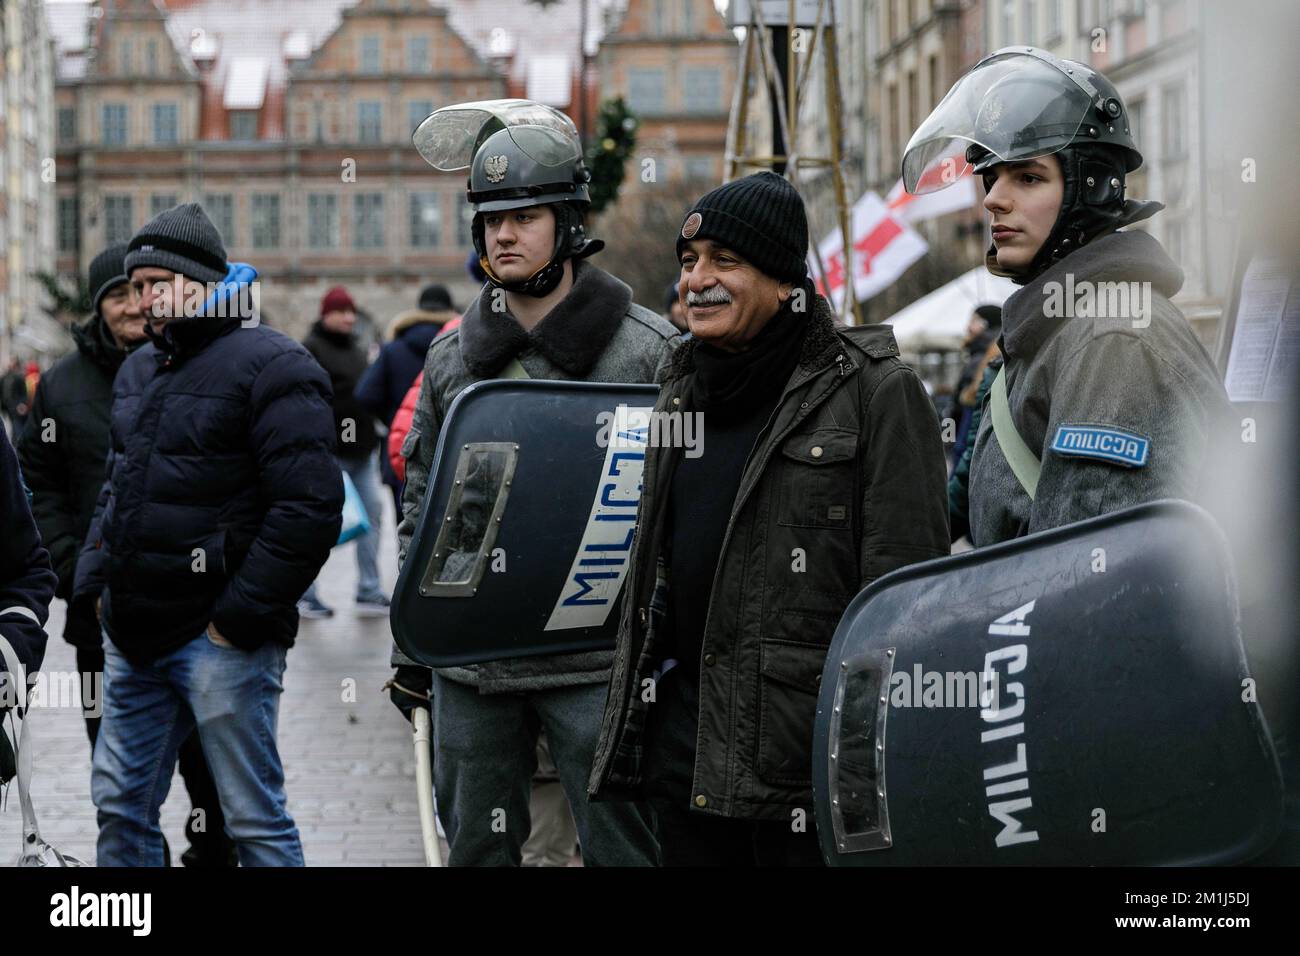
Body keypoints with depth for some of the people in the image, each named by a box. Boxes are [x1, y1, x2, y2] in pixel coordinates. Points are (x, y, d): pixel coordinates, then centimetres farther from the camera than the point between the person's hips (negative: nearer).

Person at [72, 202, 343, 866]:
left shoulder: (271, 367, -11)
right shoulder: (138, 370, 16)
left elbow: (310, 506, -17)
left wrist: (240, 615, -17)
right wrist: (94, 580, 14)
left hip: (218, 638, -8)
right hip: (134, 636, 8)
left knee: (255, 820, -2)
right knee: (121, 807, 13)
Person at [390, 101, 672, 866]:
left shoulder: (647, 350, -4)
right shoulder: (451, 357, 11)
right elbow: (422, 500, 17)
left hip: (594, 661, -5)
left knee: (620, 846, 1)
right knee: (476, 846, 13)